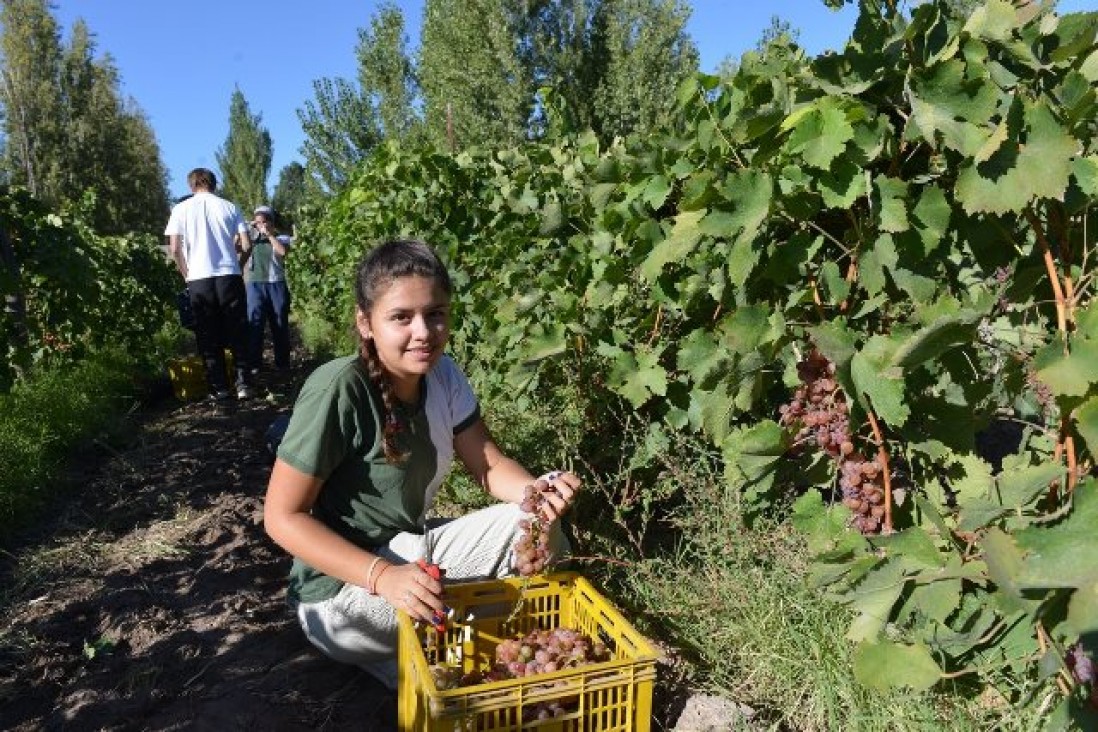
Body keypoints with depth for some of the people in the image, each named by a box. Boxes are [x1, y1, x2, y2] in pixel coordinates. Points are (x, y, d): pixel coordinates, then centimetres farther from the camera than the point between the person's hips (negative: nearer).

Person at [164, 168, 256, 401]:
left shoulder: (181, 209, 4)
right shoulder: (229, 207, 5)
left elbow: (174, 249, -1)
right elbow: (246, 245, 2)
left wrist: (186, 274, 13)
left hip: (199, 280, 0)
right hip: (229, 277, 0)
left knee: (209, 338, 7)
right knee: (237, 334, 9)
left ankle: (220, 389, 9)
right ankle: (243, 383, 6)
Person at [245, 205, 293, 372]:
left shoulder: (281, 238, 5)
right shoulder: (252, 238, 12)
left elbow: (282, 251, -15)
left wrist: (269, 234, -8)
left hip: (276, 285, -1)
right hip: (255, 285, 1)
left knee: (280, 324, 6)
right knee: (254, 323, -5)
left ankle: (282, 363, 15)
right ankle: (253, 363, -4)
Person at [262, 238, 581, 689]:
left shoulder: (442, 374, -7)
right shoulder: (337, 390, -27)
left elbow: (488, 465, -3)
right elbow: (283, 517, -22)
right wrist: (383, 576, -32)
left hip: (415, 547, 7)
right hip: (343, 585, -6)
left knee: (535, 525, -6)